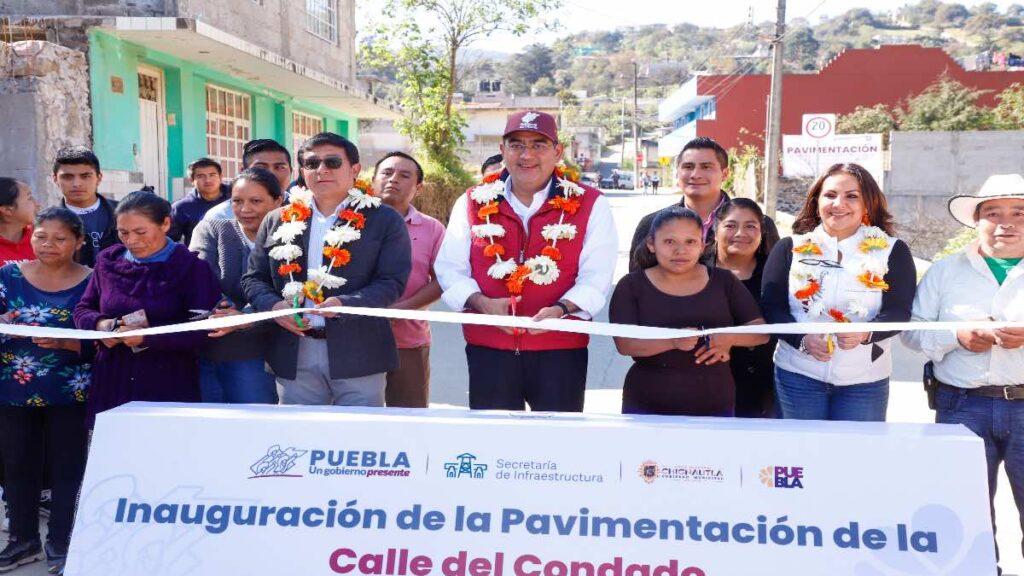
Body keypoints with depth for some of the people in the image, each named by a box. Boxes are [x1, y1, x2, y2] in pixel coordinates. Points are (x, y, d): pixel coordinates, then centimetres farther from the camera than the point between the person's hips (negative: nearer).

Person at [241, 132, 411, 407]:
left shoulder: (385, 220, 1)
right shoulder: (277, 221, 11)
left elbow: (392, 282, -7)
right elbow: (253, 277, 13)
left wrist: (345, 304, -23)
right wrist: (274, 306, -10)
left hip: (358, 354, -3)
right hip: (294, 355, 3)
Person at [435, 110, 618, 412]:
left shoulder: (591, 205, 0)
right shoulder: (473, 203, 6)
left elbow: (595, 278, -5)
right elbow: (449, 269, 6)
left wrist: (561, 309, -24)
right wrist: (481, 303, -13)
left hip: (561, 350, -1)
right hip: (487, 349, 2)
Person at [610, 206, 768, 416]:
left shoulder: (723, 281, 4)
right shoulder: (632, 285, -2)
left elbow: (762, 330, 4)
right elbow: (624, 343, -12)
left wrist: (729, 338, -18)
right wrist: (674, 341, -29)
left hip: (715, 405, 2)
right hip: (647, 407, -2)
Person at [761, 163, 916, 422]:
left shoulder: (893, 252, 3)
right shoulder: (790, 248, 4)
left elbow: (898, 312, -4)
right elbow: (771, 306, 0)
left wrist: (866, 333, -26)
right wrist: (802, 339, -19)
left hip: (865, 380, 0)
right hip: (798, 376, 0)